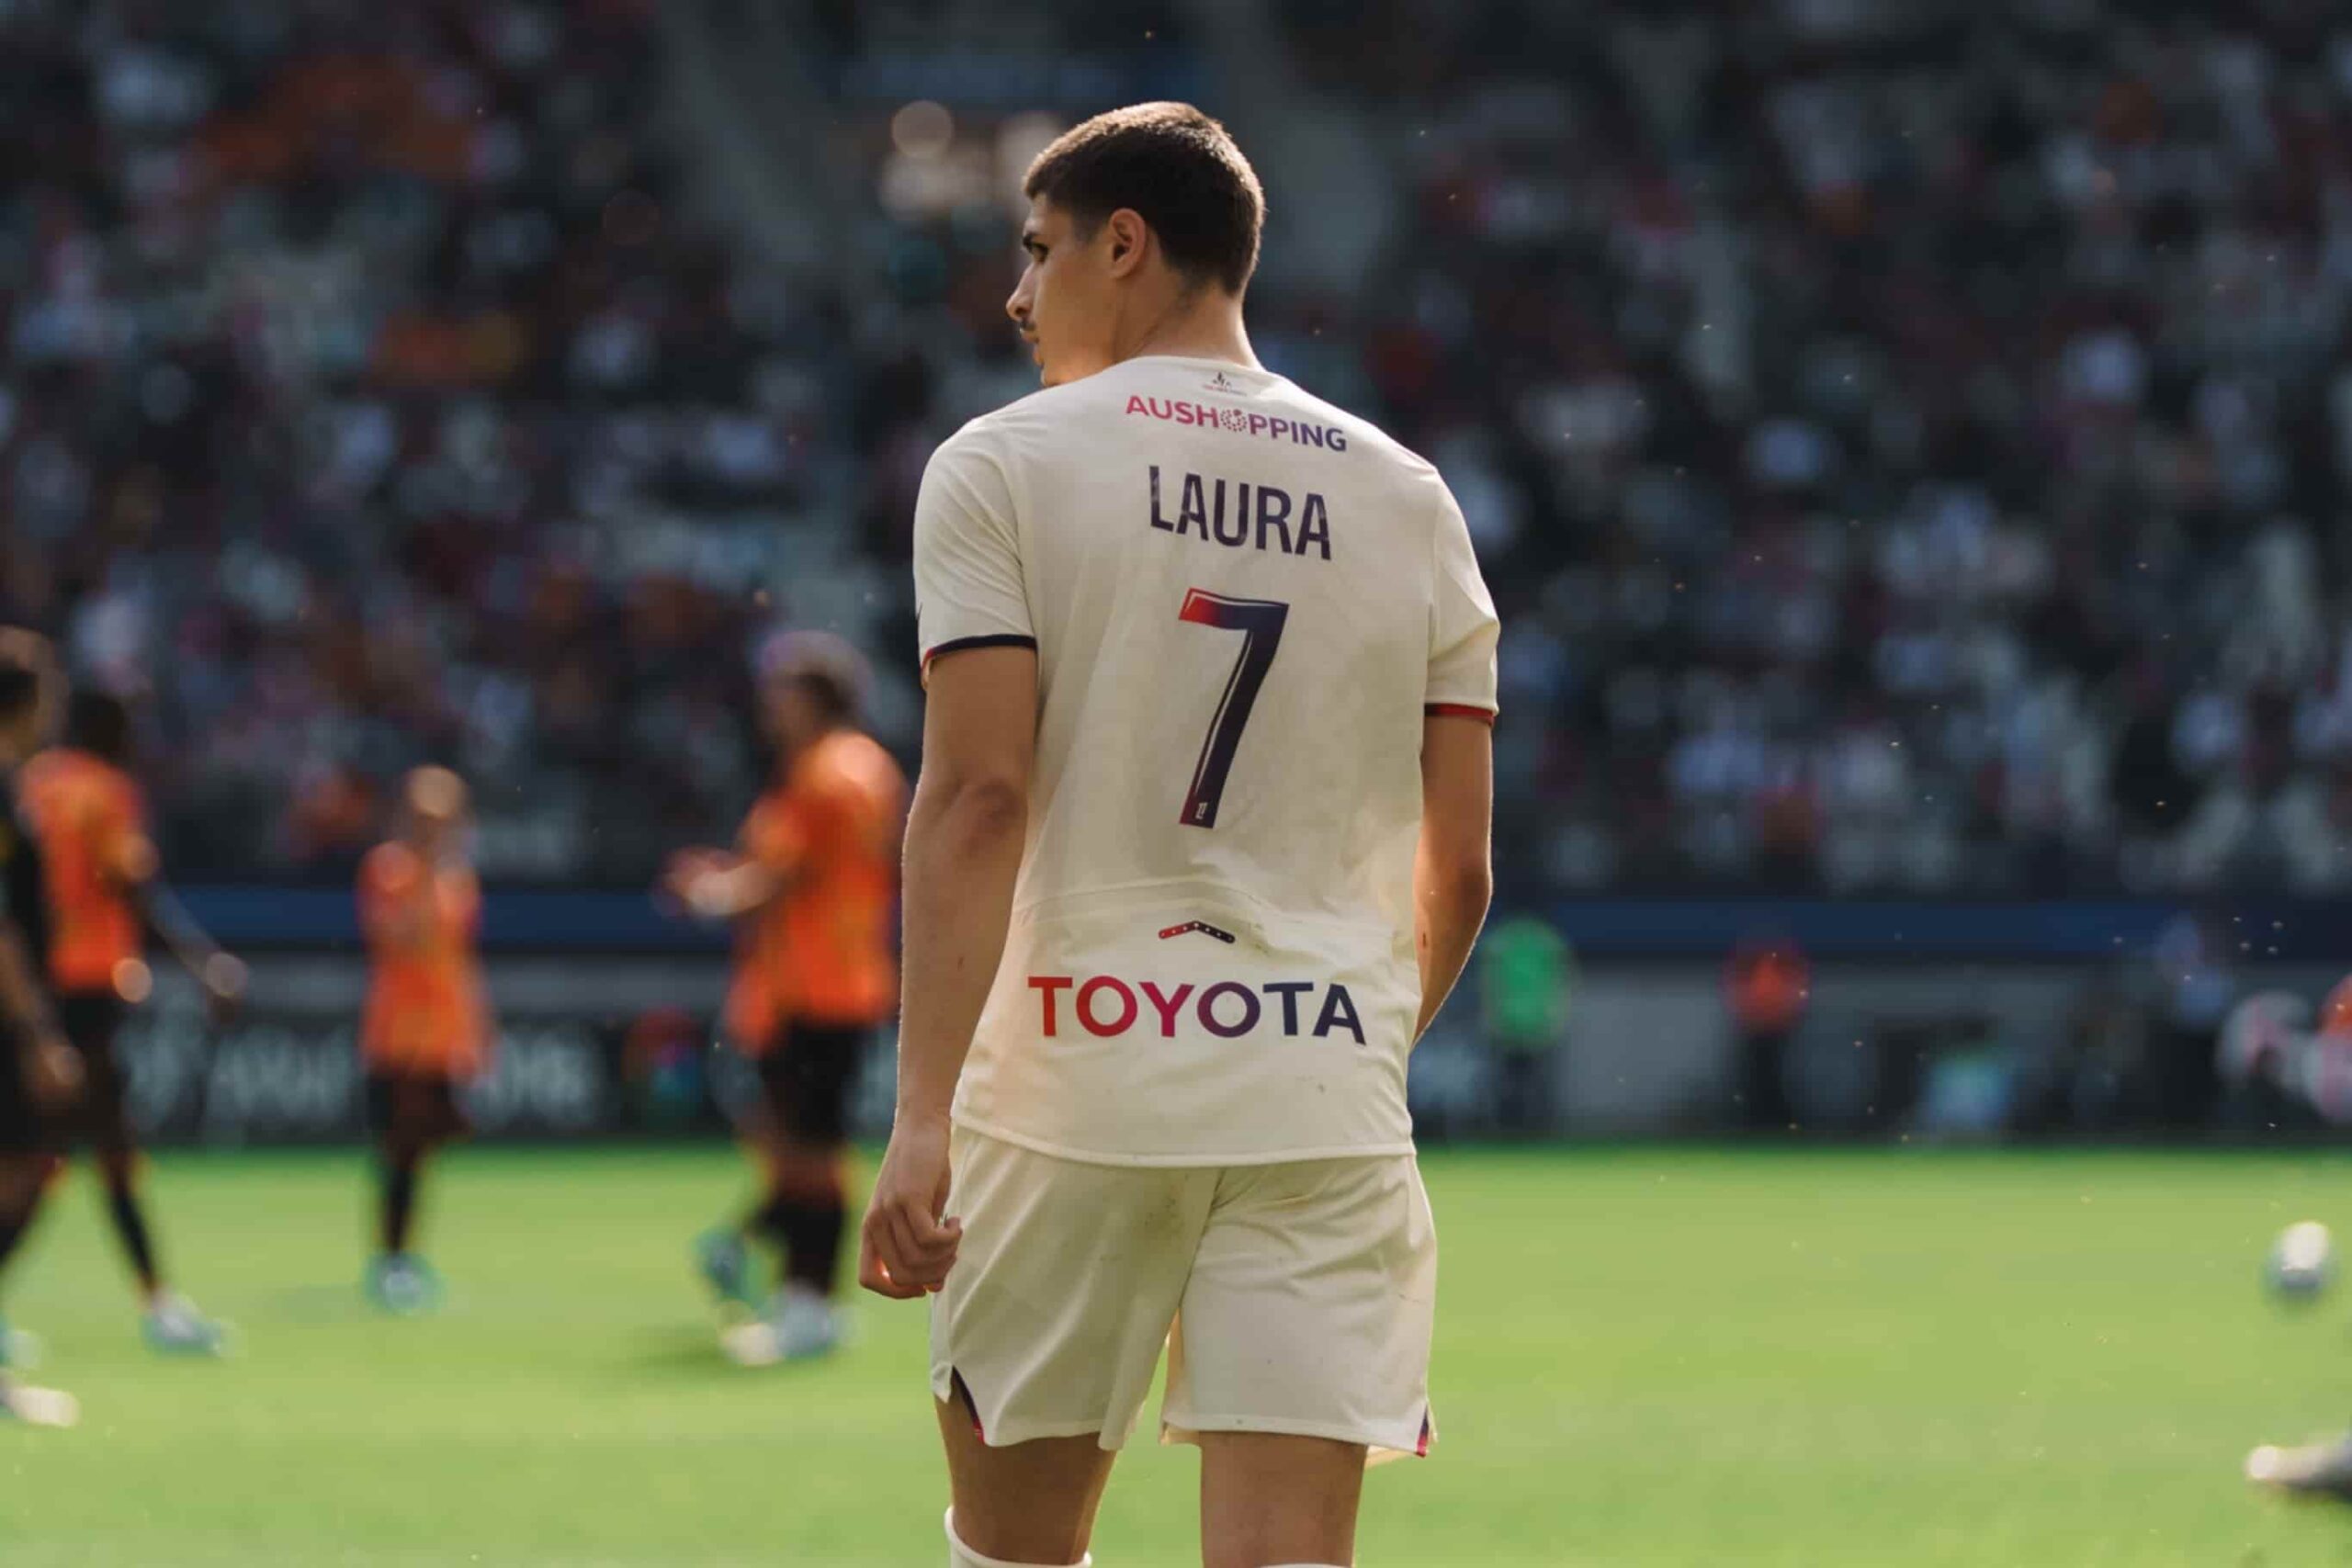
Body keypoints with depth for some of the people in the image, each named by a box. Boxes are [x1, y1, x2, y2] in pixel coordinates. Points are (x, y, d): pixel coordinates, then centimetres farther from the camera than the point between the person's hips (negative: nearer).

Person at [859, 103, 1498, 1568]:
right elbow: (1459, 870, 10)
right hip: (1327, 1098, 2)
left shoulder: (1004, 467, 0)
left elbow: (976, 797, -11)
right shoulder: (1406, 496, 11)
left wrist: (922, 1112, -15)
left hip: (1071, 1081, -2)